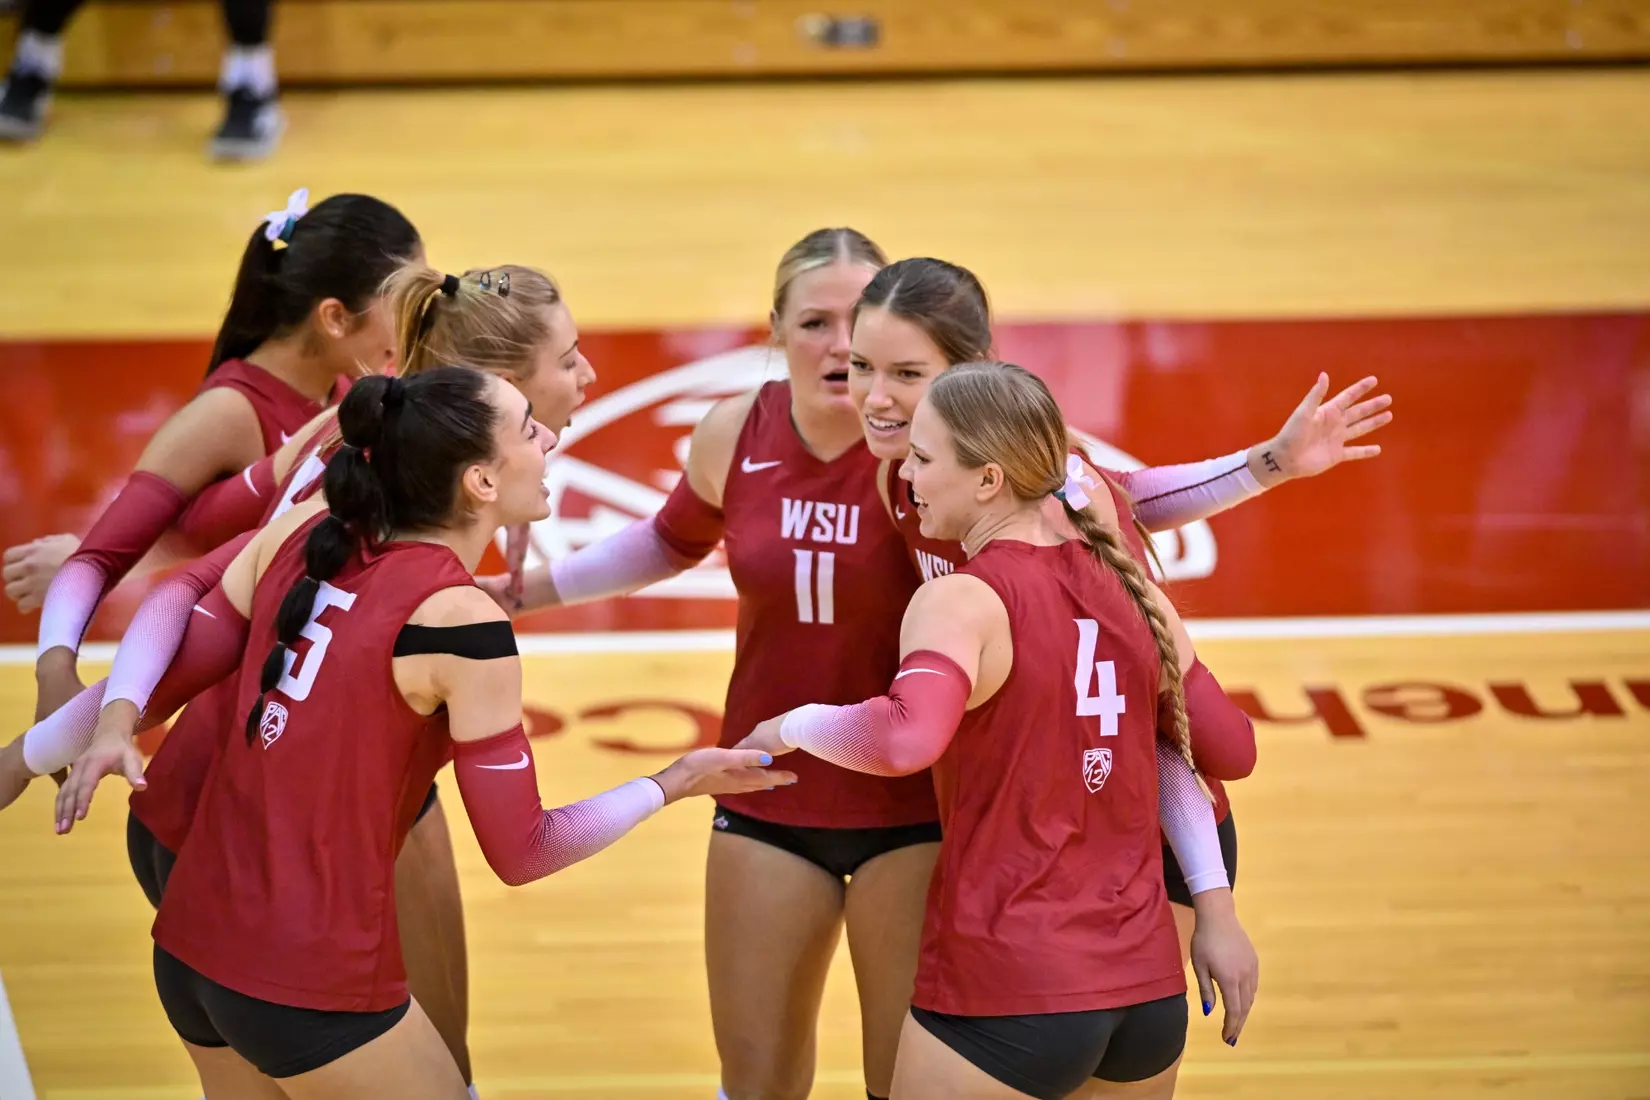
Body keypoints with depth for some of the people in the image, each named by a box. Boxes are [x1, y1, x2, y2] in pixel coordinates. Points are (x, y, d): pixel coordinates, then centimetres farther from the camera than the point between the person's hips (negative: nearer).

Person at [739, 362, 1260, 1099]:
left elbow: (905, 737, -33)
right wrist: (1217, 915, 16)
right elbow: (1213, 745, 12)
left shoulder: (962, 601, -15)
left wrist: (794, 726, -15)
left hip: (1004, 993, -6)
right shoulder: (1125, 583, 7)